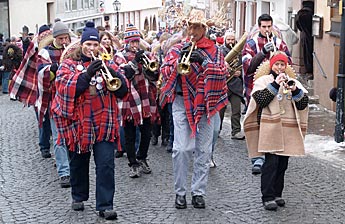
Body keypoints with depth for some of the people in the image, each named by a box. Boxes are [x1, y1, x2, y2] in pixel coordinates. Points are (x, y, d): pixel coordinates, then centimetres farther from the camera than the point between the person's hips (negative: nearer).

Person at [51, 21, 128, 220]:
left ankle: (105, 205, -3)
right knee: (79, 164, 14)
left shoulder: (106, 64, 11)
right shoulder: (69, 64, 5)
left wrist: (113, 73, -17)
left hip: (104, 124, 1)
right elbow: (66, 88, -13)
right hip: (78, 123, 0)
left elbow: (123, 91, 2)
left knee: (106, 165, -7)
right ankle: (79, 197, 34)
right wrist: (87, 74, -24)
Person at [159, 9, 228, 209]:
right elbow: (165, 72, -2)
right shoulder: (177, 49, 9)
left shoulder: (214, 50, 8)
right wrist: (180, 59, -17)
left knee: (204, 150, 2)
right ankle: (180, 192, 5)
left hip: (206, 103, 1)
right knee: (181, 149, -7)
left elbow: (222, 72, -7)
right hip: (182, 102, -1)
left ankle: (199, 193, 10)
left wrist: (203, 60, -21)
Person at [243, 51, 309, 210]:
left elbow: (303, 105, 5)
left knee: (282, 164, 8)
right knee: (271, 162, -10)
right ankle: (268, 197, -7)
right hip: (270, 129, -4)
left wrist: (295, 90, -12)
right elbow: (260, 100, -12)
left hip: (288, 130, 5)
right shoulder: (263, 80, 4)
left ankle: (277, 194, 19)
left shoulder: (293, 81, 16)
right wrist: (275, 85, -14)